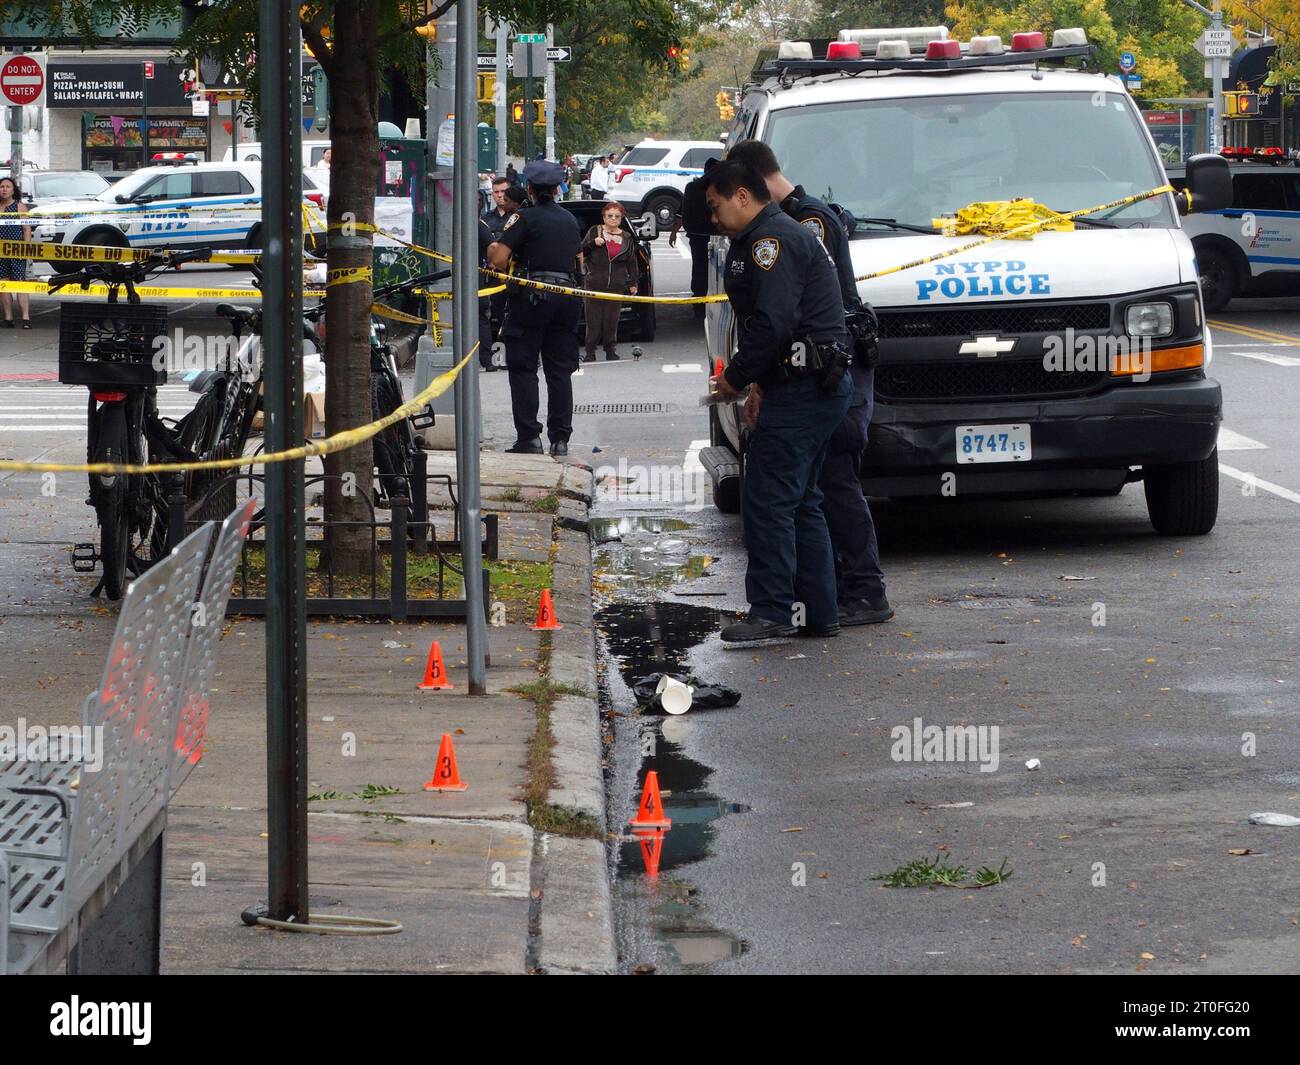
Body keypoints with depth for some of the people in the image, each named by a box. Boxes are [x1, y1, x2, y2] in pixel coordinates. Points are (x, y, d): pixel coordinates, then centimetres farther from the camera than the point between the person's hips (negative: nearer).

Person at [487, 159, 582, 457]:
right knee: (560, 370, 8)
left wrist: (492, 251, 8)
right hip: (566, 294, 5)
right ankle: (560, 438, 6)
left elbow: (499, 259, -14)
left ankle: (529, 436, -6)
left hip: (531, 297, -5)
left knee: (523, 368, 0)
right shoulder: (570, 220, 13)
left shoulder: (525, 218, -6)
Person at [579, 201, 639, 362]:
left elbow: (632, 262, 16)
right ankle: (590, 352, 4)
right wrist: (593, 243, -14)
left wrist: (633, 283, 13)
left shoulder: (626, 238, 11)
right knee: (593, 319, -2)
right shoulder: (594, 232, 5)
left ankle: (611, 350, 13)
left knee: (612, 320, 3)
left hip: (616, 286, 2)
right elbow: (581, 251, 3)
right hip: (594, 284, -2)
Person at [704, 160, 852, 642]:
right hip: (821, 386, 11)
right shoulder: (787, 234, 23)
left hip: (801, 389, -11)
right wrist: (757, 382, 14)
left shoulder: (772, 240, -12)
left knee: (767, 501, -9)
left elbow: (774, 322, -22)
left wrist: (736, 376, -11)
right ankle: (817, 612, 16)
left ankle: (771, 611, -9)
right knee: (799, 502, 14)